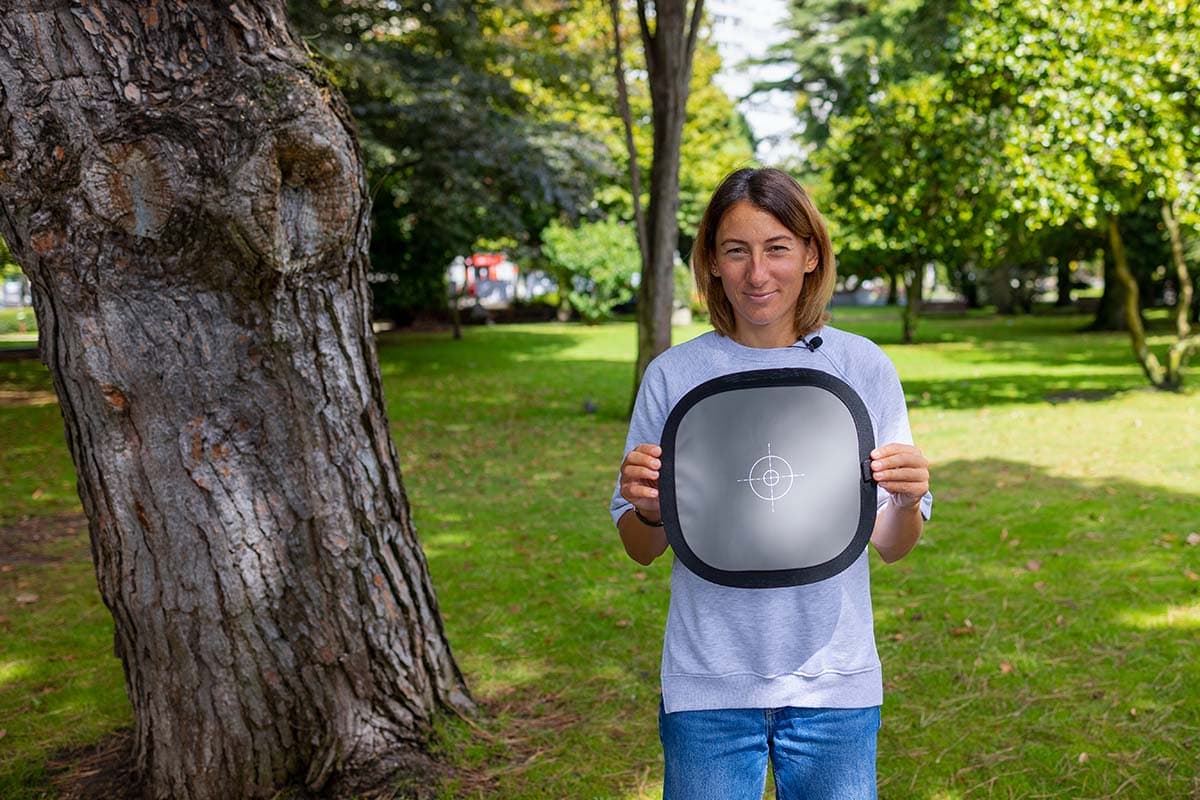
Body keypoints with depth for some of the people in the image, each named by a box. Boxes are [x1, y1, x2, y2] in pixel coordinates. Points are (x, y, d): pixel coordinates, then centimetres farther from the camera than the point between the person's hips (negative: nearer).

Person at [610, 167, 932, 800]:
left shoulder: (864, 368, -2)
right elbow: (641, 551, 4)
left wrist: (907, 504, -20)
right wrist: (649, 510, -17)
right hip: (708, 684, 0)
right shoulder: (674, 376, -3)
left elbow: (891, 547, 1)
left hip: (833, 682, 1)